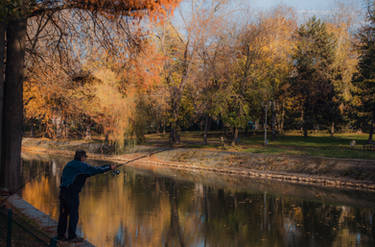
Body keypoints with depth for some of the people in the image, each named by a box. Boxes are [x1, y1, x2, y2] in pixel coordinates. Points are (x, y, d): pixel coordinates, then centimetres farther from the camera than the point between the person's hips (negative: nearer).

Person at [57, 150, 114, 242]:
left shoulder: (70, 164, 17)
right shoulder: (81, 166, -8)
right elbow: (96, 170, -5)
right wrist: (109, 168, 5)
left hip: (63, 191, 8)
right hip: (72, 193, -8)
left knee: (63, 214, 14)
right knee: (73, 214, 1)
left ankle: (60, 235, 20)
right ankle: (72, 236, 7)